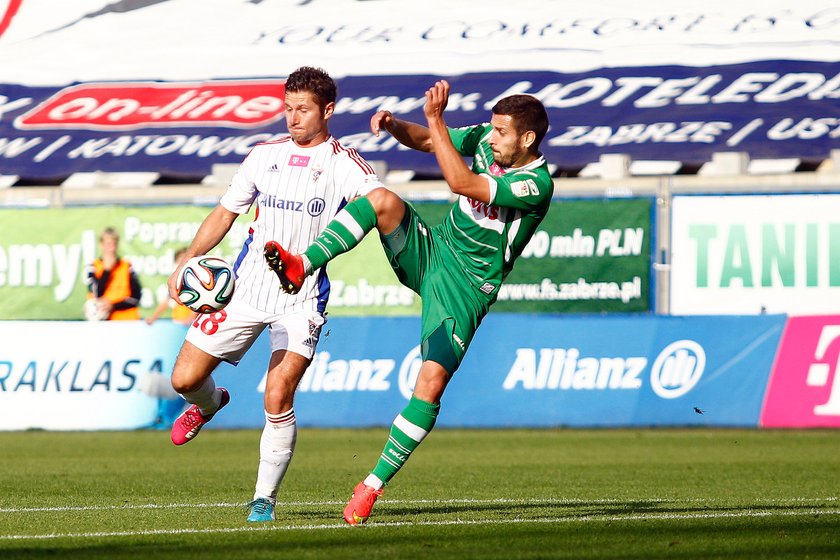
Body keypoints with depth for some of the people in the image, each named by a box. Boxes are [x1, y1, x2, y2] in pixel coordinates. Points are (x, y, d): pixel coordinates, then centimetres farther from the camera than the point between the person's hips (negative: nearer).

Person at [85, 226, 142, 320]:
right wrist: (106, 270, -12)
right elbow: (97, 295, -12)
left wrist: (113, 306, -12)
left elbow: (135, 297, -1)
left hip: (127, 320, 1)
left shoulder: (127, 266, 4)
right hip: (103, 321, -1)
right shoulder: (93, 267, 2)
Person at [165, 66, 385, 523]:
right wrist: (187, 262, 6)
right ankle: (209, 403, 39)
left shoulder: (344, 165, -2)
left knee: (277, 400, -17)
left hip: (301, 300, -4)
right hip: (247, 287, 4)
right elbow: (225, 213, 18)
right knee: (185, 379, 1)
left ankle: (264, 497, -2)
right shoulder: (265, 156, 11)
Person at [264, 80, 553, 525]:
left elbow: (460, 182, -30)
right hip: (432, 253, 6)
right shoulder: (487, 139, 2)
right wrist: (394, 125, -8)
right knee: (383, 200, -23)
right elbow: (425, 140, 15)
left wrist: (437, 120, -30)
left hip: (465, 289, -6)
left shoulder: (536, 185, -21)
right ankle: (302, 266, -24)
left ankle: (376, 483, -8)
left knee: (431, 383, -17)